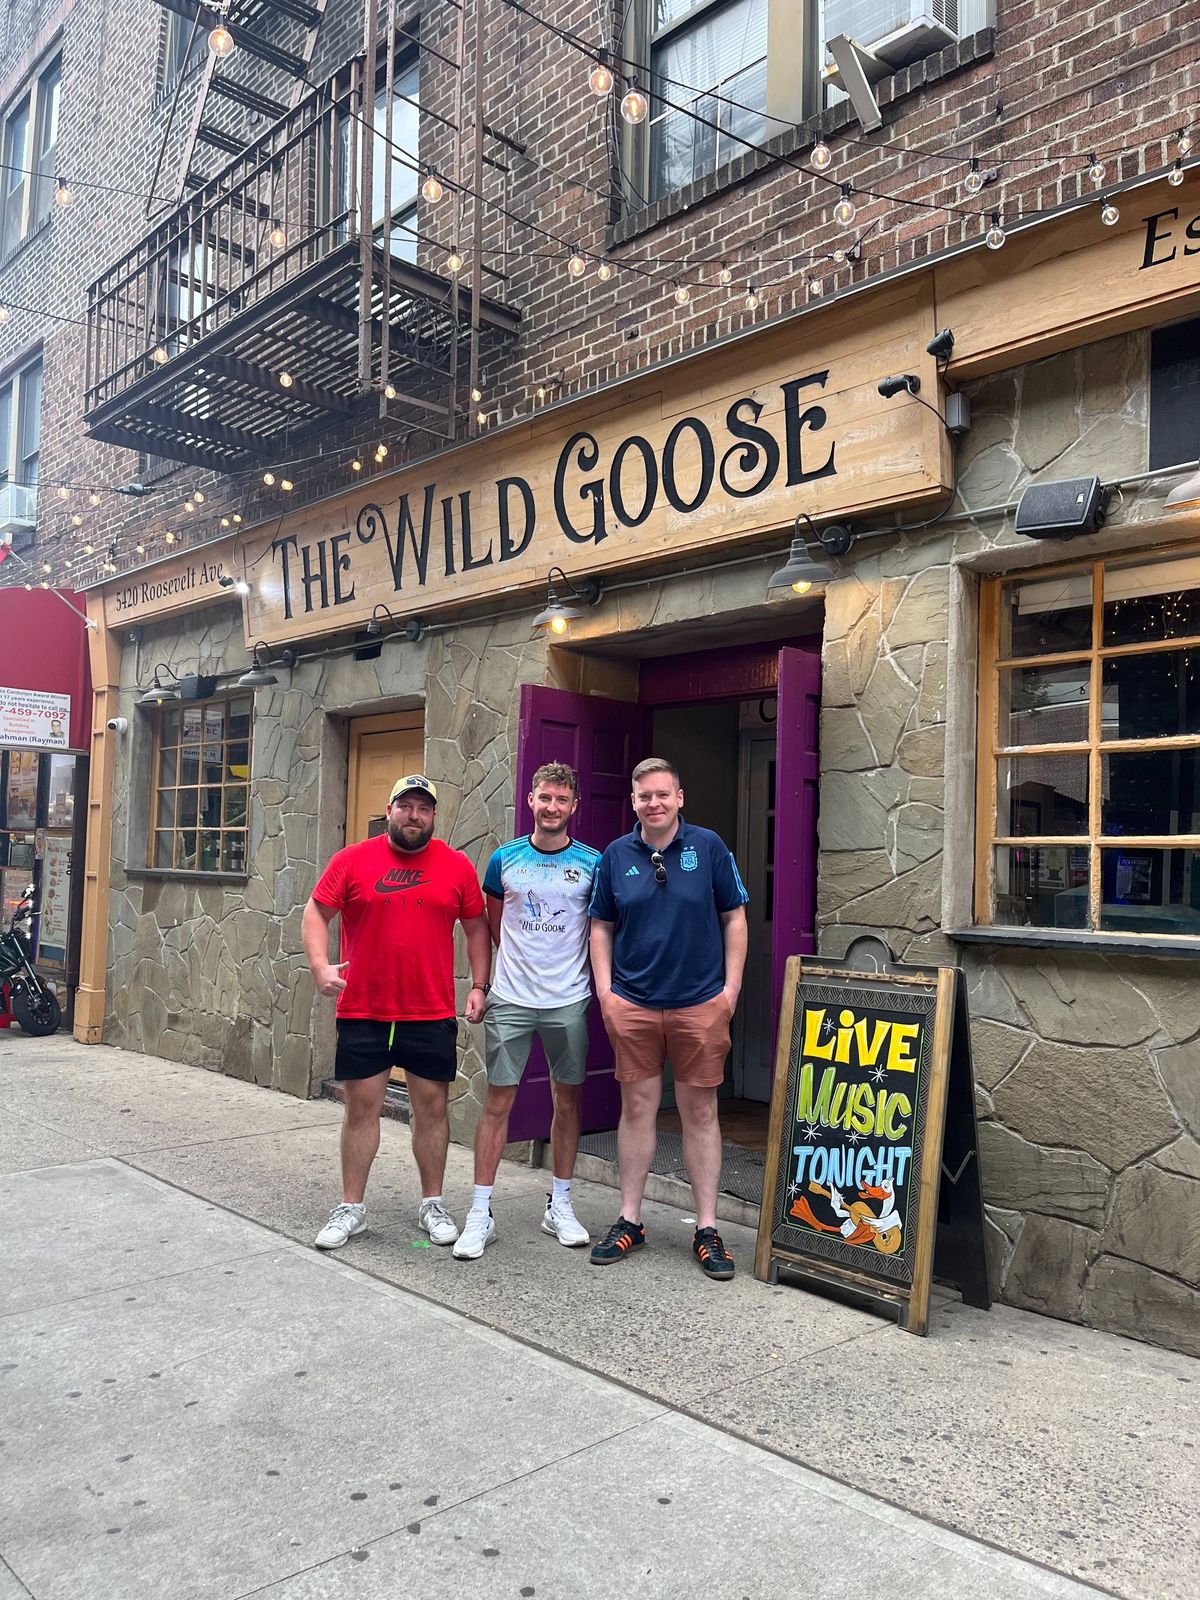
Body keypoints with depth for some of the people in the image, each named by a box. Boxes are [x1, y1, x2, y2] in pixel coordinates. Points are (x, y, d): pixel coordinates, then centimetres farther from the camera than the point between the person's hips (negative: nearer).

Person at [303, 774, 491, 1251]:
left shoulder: (457, 866, 3)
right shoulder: (352, 860, 0)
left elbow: (476, 928, 9)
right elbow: (315, 913, 3)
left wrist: (479, 986, 1)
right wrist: (320, 965, -12)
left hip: (432, 1015, 1)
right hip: (362, 1014, 0)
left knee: (432, 1107, 8)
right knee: (361, 1108, 8)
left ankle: (432, 1205, 24)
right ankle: (351, 1208, 22)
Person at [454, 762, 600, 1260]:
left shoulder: (591, 863, 0)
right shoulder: (505, 858, 3)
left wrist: (602, 985, 1)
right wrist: (520, 964, 8)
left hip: (569, 1001, 0)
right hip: (511, 999, 0)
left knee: (568, 1099, 9)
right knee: (498, 1101, 1)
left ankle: (560, 1205, 24)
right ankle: (480, 1213, 10)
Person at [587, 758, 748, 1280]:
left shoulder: (708, 847, -1)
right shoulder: (616, 856, 4)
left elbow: (735, 919, 3)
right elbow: (601, 927, 10)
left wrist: (731, 987, -4)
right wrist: (605, 991, 1)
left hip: (700, 1004, -1)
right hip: (632, 1006, 2)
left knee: (700, 1113, 5)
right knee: (637, 1109, 8)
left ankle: (707, 1229, 15)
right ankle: (629, 1221, 21)